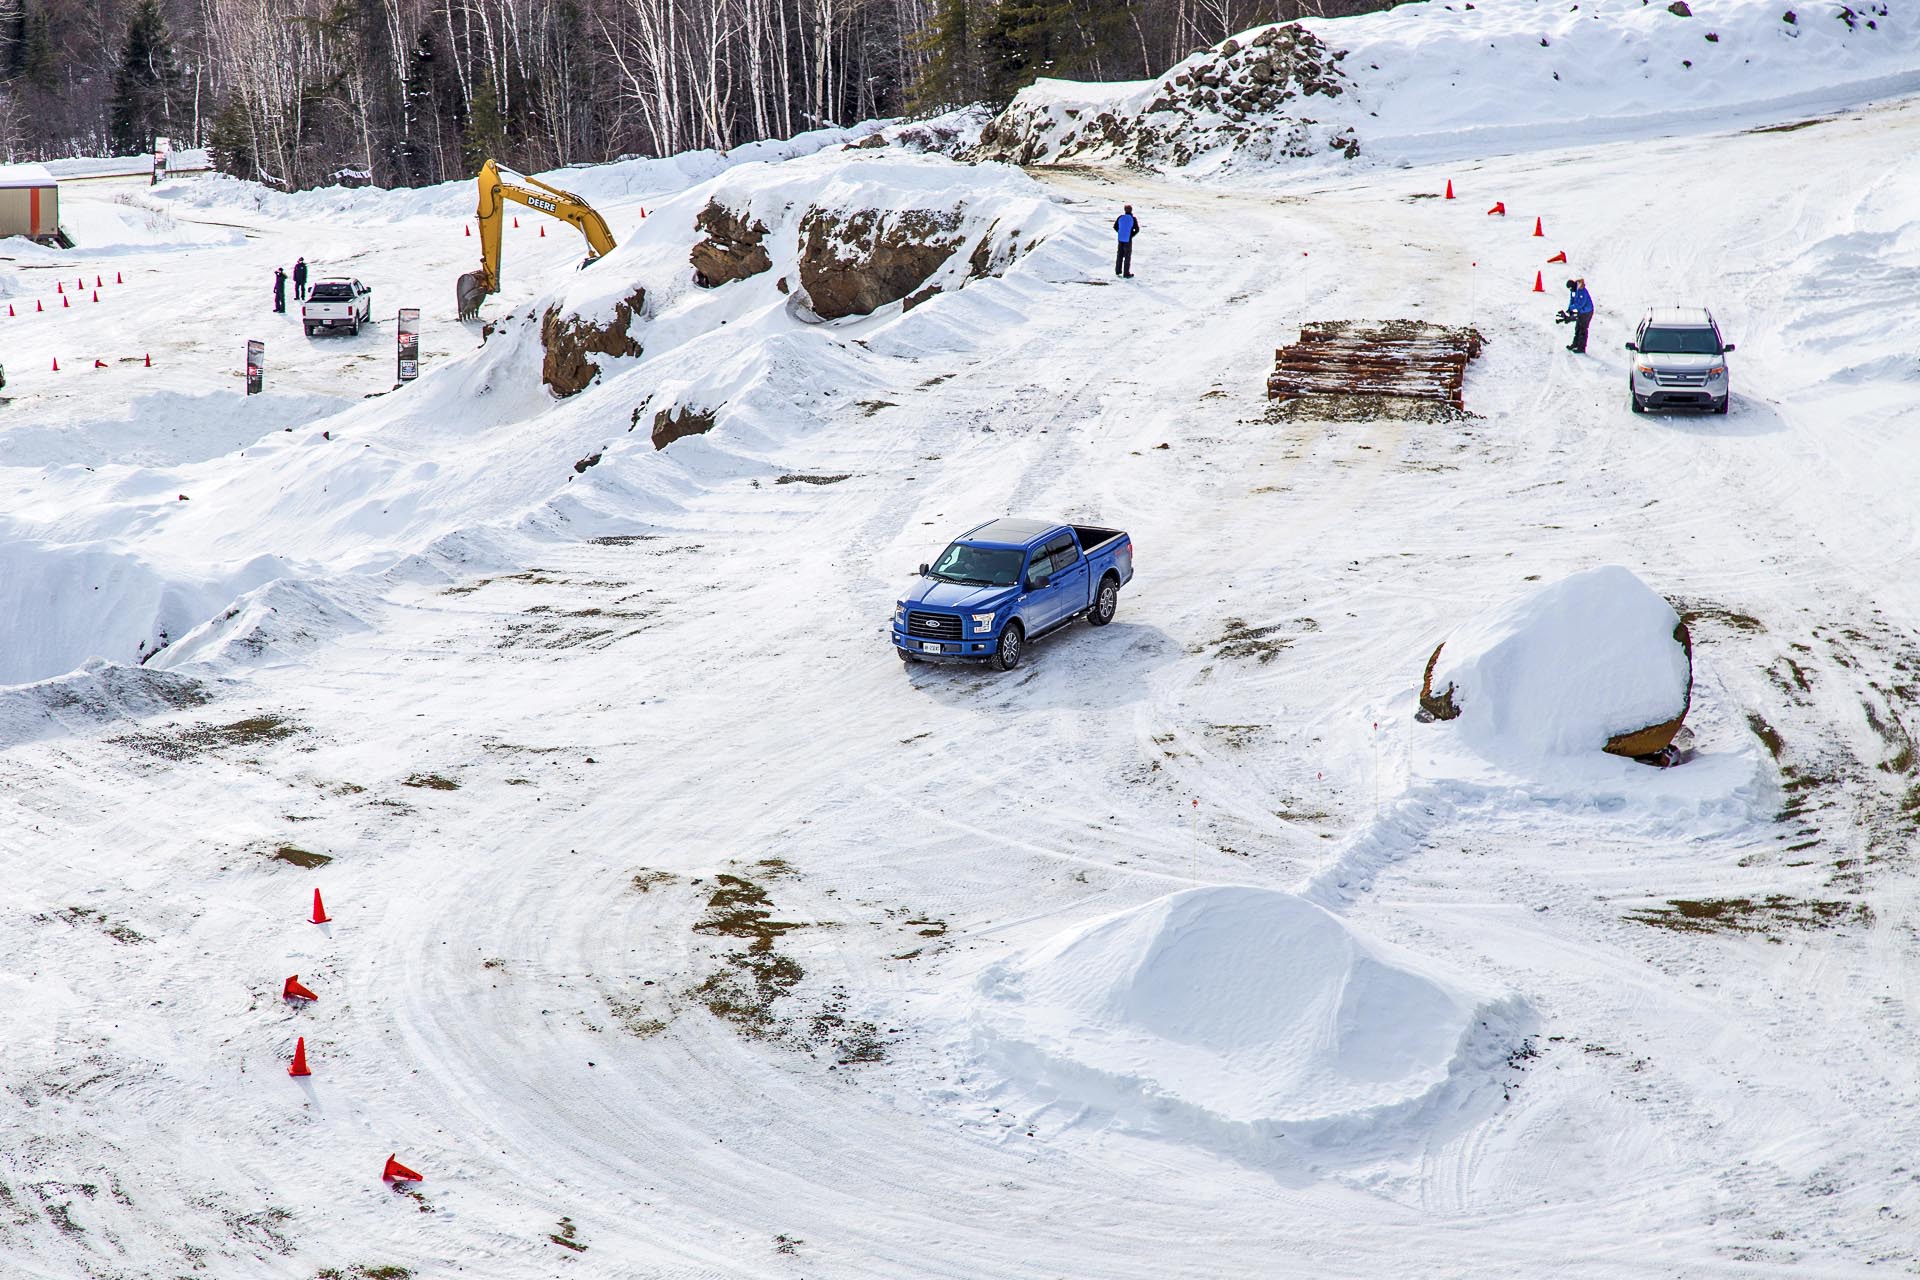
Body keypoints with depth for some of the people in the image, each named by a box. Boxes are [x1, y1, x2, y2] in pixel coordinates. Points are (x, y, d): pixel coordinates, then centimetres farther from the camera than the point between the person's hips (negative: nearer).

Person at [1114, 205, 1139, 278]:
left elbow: (1115, 227, 6)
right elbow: (1137, 230, -9)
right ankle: (1126, 273, 5)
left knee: (1120, 255, 18)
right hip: (1128, 239, -4)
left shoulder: (1120, 217, -3)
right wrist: (1132, 235, 6)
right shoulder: (1133, 219, -12)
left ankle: (1118, 271, 27)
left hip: (1120, 239, 4)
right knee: (1127, 256, 4)